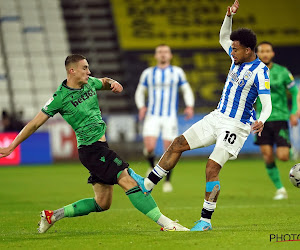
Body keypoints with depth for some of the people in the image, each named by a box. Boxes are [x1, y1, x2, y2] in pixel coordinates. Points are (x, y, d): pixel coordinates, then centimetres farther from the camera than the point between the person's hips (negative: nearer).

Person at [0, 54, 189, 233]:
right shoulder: (61, 97, -12)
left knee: (102, 204, 13)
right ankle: (166, 223, -20)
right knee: (129, 181, -19)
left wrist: (113, 83, 5)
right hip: (91, 149, -9)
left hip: (102, 147, 9)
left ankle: (54, 215, 22)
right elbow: (35, 124, -5)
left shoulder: (89, 83, 7)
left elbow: (105, 82, 31)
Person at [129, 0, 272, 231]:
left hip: (236, 126, -8)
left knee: (212, 169, -15)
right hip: (217, 117, 8)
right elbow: (223, 38, 24)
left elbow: (267, 104, -25)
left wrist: (261, 121, -46)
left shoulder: (260, 71, -18)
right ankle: (147, 184, 11)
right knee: (178, 144, 3)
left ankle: (206, 220, -6)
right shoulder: (238, 59, 5)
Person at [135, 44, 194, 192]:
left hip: (170, 117, 0)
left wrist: (189, 106, -5)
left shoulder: (177, 72, 8)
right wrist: (141, 107, -1)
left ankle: (167, 181, 13)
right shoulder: (148, 73, 9)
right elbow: (140, 92, 18)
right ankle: (152, 167, 16)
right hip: (152, 116, 0)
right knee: (149, 148, -16)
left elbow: (186, 90, 13)